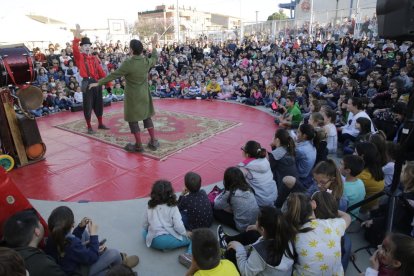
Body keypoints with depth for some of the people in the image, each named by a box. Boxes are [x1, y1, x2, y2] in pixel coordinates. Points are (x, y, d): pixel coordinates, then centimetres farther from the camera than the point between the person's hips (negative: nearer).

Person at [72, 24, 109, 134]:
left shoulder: (94, 58, 14)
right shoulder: (79, 57, 1)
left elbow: (100, 71, 13)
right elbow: (74, 48, -19)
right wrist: (77, 35, -25)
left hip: (97, 82, 5)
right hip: (87, 83, -5)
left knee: (98, 103, 13)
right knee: (88, 105, 0)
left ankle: (100, 124, 26)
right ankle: (89, 127, 8)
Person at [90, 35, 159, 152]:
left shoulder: (128, 63, -21)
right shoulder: (147, 61, -7)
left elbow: (113, 75, -15)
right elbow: (155, 58, 17)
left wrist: (98, 83, -5)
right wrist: (154, 45, 30)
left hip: (132, 96, -5)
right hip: (144, 94, 5)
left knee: (133, 119, 7)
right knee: (147, 117, 16)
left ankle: (139, 145, 12)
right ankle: (153, 142, 19)